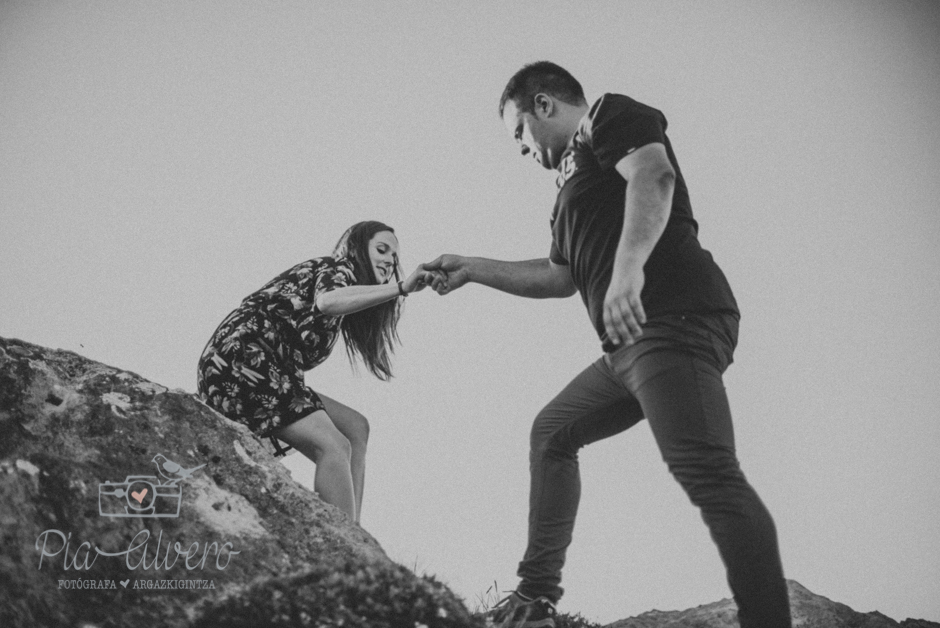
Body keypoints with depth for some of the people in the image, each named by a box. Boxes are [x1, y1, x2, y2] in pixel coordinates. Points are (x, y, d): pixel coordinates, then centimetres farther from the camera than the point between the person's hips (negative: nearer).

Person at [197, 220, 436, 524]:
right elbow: (326, 301, -26)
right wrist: (402, 288, -28)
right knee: (334, 446, -19)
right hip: (239, 361, -9)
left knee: (355, 428, 2)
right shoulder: (336, 269, -1)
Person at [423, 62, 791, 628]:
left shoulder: (609, 115, 5)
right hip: (631, 344, 11)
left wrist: (629, 265, -31)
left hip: (674, 318, -11)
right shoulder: (577, 175, 32)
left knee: (705, 471, -23)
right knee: (552, 432, 19)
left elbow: (654, 174, -16)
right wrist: (473, 269, 36)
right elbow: (561, 277, 34)